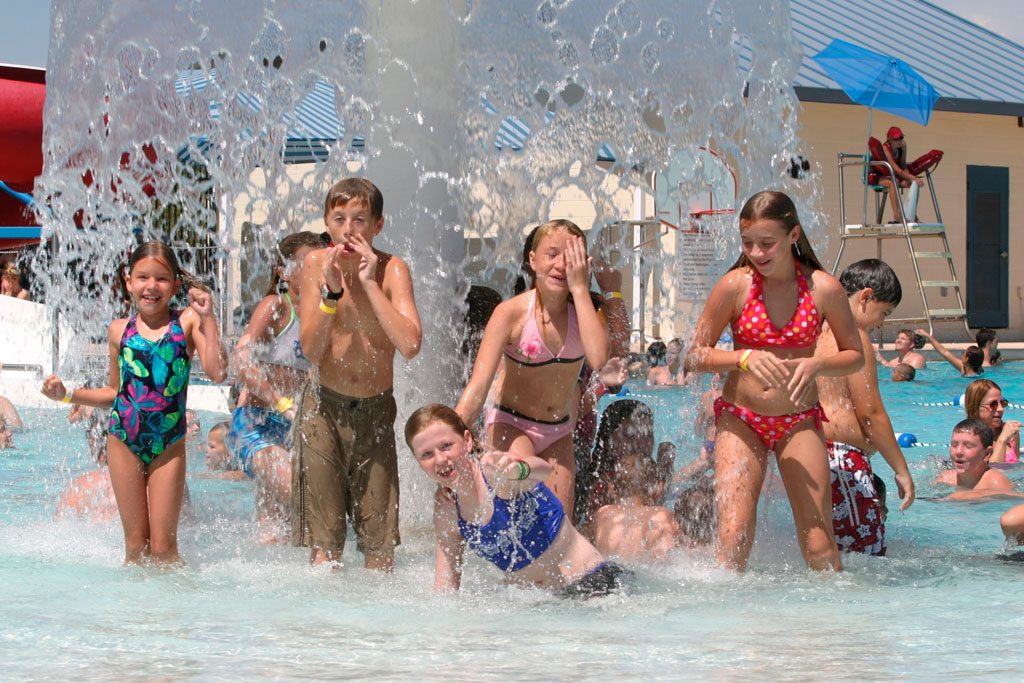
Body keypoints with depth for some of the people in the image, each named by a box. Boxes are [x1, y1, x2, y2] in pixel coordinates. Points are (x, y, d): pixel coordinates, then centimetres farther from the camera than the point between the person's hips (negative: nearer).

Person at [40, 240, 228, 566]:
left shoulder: (187, 322, 0)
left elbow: (218, 373, -13)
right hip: (124, 441, 2)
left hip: (168, 445, -2)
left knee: (163, 545, -2)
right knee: (136, 543, 4)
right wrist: (67, 394, 9)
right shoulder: (120, 330, 7)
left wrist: (208, 318, -15)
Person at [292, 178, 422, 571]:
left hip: (375, 409, 0)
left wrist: (370, 284, -22)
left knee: (380, 540, 1)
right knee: (323, 540, -1)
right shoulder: (316, 265, -5)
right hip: (324, 406, 0)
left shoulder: (391, 269, -9)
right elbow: (310, 348, -10)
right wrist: (332, 291, -21)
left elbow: (410, 345, -23)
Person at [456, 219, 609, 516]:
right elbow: (479, 384, -25)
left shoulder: (584, 308, -10)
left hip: (558, 432, 4)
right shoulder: (511, 313, -18)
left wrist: (580, 288, -28)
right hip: (512, 425, -4)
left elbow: (598, 357, -32)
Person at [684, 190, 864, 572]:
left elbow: (855, 355, 5)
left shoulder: (823, 289, -6)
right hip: (740, 420, -1)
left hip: (798, 422, 1)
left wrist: (815, 365, -16)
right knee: (734, 536, -15)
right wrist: (744, 358, -20)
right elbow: (695, 356, -3)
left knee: (819, 546, -4)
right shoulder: (735, 286, -8)